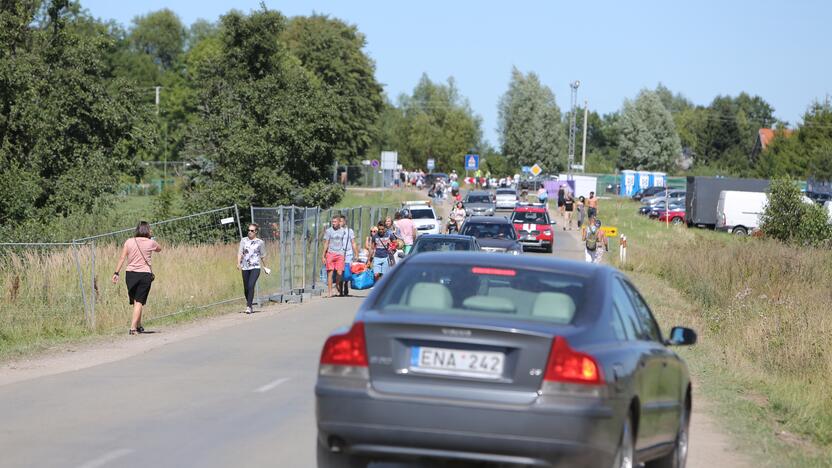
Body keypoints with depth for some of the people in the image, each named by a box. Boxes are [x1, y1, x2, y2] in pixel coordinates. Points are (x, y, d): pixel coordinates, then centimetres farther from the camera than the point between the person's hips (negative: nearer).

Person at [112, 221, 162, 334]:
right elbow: (159, 249, 21)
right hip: (145, 274, -3)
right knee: (139, 302, -2)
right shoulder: (151, 243, -1)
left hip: (130, 274, 3)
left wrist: (116, 273, -1)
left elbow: (122, 258, -3)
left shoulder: (129, 241, 2)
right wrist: (151, 238, 22)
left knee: (135, 301, 17)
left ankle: (139, 326, 27)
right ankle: (133, 327, -12)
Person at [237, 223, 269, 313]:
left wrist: (264, 267, 23)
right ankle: (248, 302, 30)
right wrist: (238, 263, -12)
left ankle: (249, 306, -19)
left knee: (251, 285, -19)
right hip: (245, 267, 3)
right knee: (246, 288, 7)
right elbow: (240, 252, 3)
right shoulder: (244, 240, 9)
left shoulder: (260, 242, 5)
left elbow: (262, 256, 15)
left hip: (255, 267, -3)